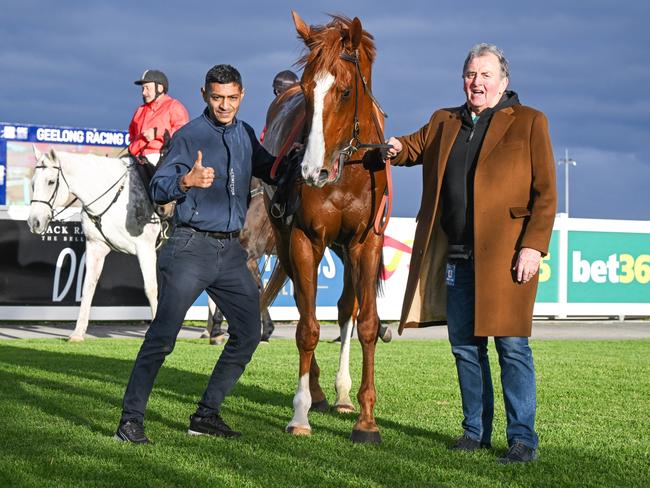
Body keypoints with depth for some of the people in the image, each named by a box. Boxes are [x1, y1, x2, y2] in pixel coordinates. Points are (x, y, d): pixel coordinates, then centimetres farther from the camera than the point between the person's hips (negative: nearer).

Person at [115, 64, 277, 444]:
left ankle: (207, 413, 18)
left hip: (231, 251, 6)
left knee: (248, 334, 7)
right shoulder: (188, 137, -5)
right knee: (163, 336, -9)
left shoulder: (245, 135, 12)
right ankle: (131, 419, -5)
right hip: (192, 248, -6)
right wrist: (187, 181, -31)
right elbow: (158, 190, -12)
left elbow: (271, 170, 26)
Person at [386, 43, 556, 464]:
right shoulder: (444, 123, 15)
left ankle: (523, 439, 1)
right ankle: (476, 430, 22)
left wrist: (533, 245, -13)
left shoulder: (529, 123, 0)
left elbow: (545, 192, -4)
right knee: (465, 345, 11)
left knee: (512, 345, -5)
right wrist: (394, 148, -2)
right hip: (457, 256, 5)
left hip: (505, 255, -5)